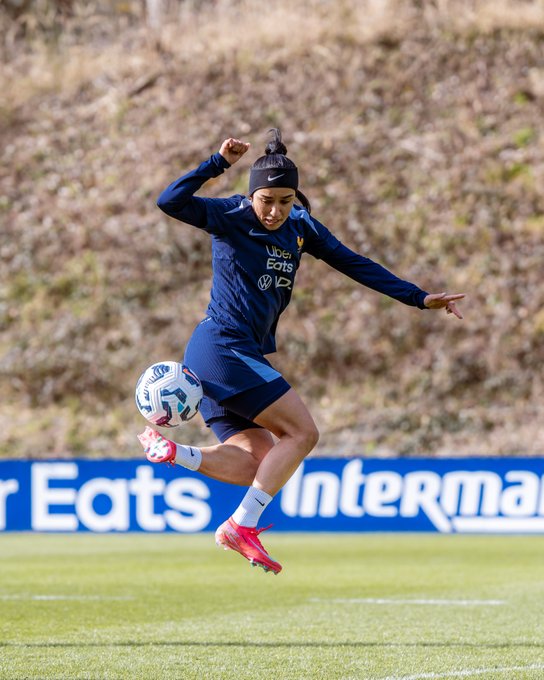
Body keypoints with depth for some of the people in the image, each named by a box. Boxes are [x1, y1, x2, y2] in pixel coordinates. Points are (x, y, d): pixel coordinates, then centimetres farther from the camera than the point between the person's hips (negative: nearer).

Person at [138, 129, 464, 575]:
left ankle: (169, 451, -4)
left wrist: (419, 298, 10)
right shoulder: (232, 217, -8)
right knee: (302, 432, -11)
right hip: (222, 348, -8)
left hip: (243, 356, 8)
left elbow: (355, 265, 13)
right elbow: (171, 203, -22)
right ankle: (241, 528, -10)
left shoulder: (300, 226, 10)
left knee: (257, 465, 0)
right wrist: (218, 163, -27)